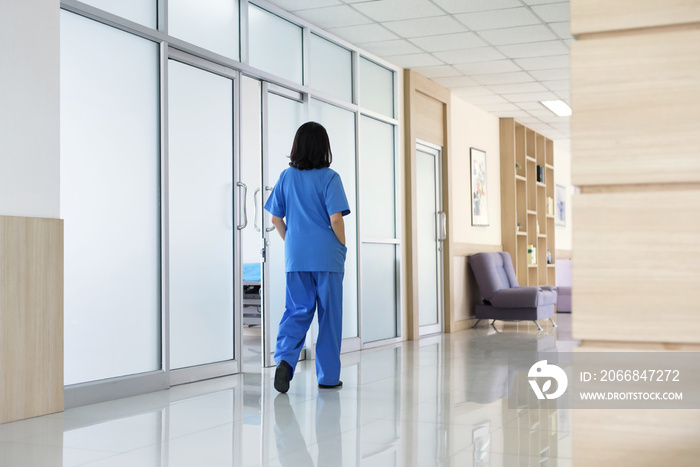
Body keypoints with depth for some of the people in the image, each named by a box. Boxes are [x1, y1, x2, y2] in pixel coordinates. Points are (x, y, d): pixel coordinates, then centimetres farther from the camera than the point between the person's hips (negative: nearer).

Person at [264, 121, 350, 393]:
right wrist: (343, 246, 0)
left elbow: (276, 218, 6)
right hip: (327, 257, -3)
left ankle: (284, 358, -16)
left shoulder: (286, 177, 4)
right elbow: (335, 219, -15)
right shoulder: (329, 177, -9)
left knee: (297, 310, 8)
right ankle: (328, 376, 14)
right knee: (329, 315, 7)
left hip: (295, 257, 4)